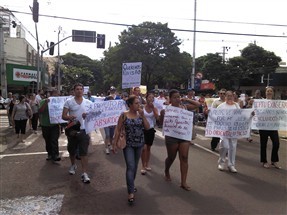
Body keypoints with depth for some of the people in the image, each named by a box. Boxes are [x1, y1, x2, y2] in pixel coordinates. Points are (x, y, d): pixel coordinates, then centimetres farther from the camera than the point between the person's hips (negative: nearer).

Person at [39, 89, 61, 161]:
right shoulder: (43, 101, -2)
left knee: (54, 140, -10)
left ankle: (55, 155, -9)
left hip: (55, 125, -1)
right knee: (48, 141, 12)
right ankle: (50, 154, 24)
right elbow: (40, 111, -14)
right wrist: (45, 103, -25)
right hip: (45, 125, 1)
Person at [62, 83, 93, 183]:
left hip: (84, 130, -1)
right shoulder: (68, 101, 0)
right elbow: (63, 116, -3)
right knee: (72, 151, 18)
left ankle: (84, 173, 0)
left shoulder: (89, 103, 3)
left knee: (84, 152, -4)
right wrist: (69, 117, -25)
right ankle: (73, 165, 44)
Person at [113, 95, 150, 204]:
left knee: (135, 166, 16)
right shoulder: (124, 115, -10)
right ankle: (130, 192, -5)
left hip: (139, 144, 5)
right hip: (128, 144, -4)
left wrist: (143, 116, -14)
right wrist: (115, 143, -7)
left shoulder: (140, 114, 1)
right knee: (130, 167, -10)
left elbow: (147, 128, -4)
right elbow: (118, 129, -5)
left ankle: (131, 185, 35)